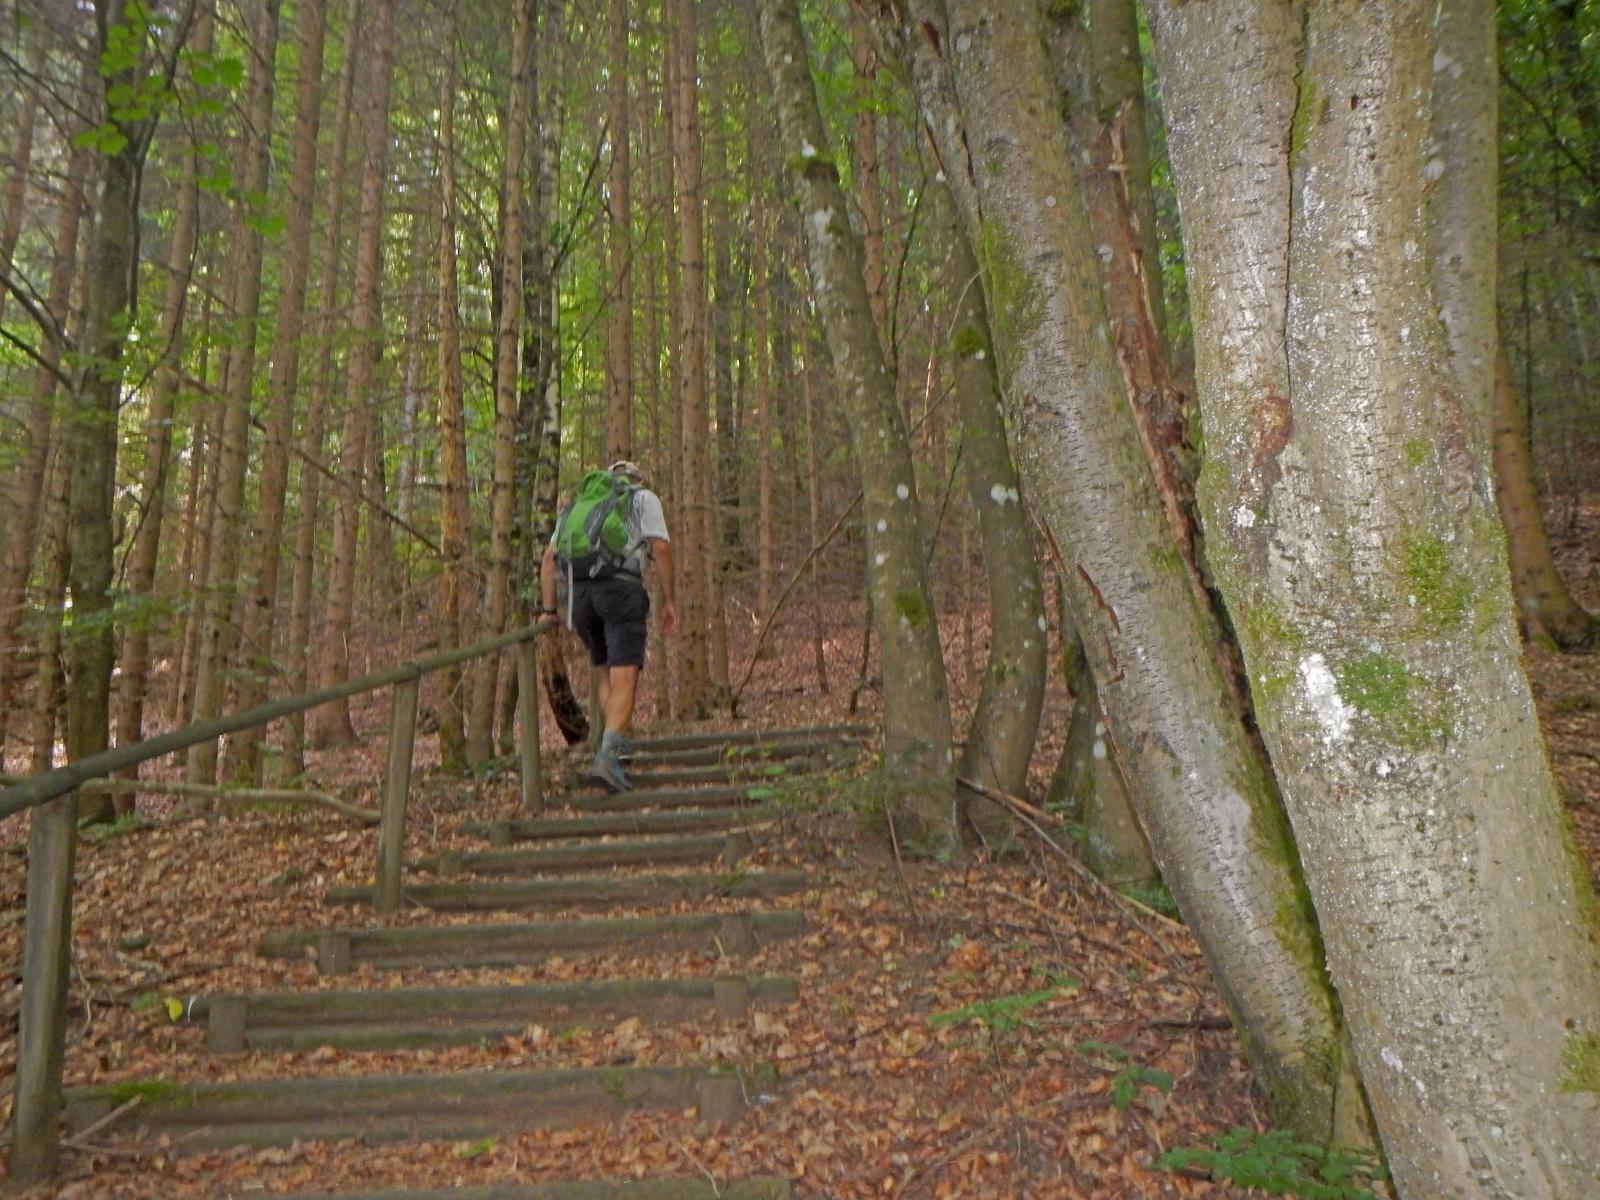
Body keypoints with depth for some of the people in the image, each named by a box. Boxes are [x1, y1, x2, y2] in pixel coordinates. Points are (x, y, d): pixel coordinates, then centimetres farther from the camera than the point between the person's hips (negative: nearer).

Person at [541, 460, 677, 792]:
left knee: (606, 674, 20)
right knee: (624, 680, -8)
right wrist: (669, 599, 5)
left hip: (578, 591, 5)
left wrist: (548, 609, 16)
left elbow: (550, 556, 18)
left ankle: (618, 744, 21)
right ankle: (607, 758, -23)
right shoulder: (644, 498, 18)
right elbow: (660, 547, 1)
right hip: (622, 588, -4)